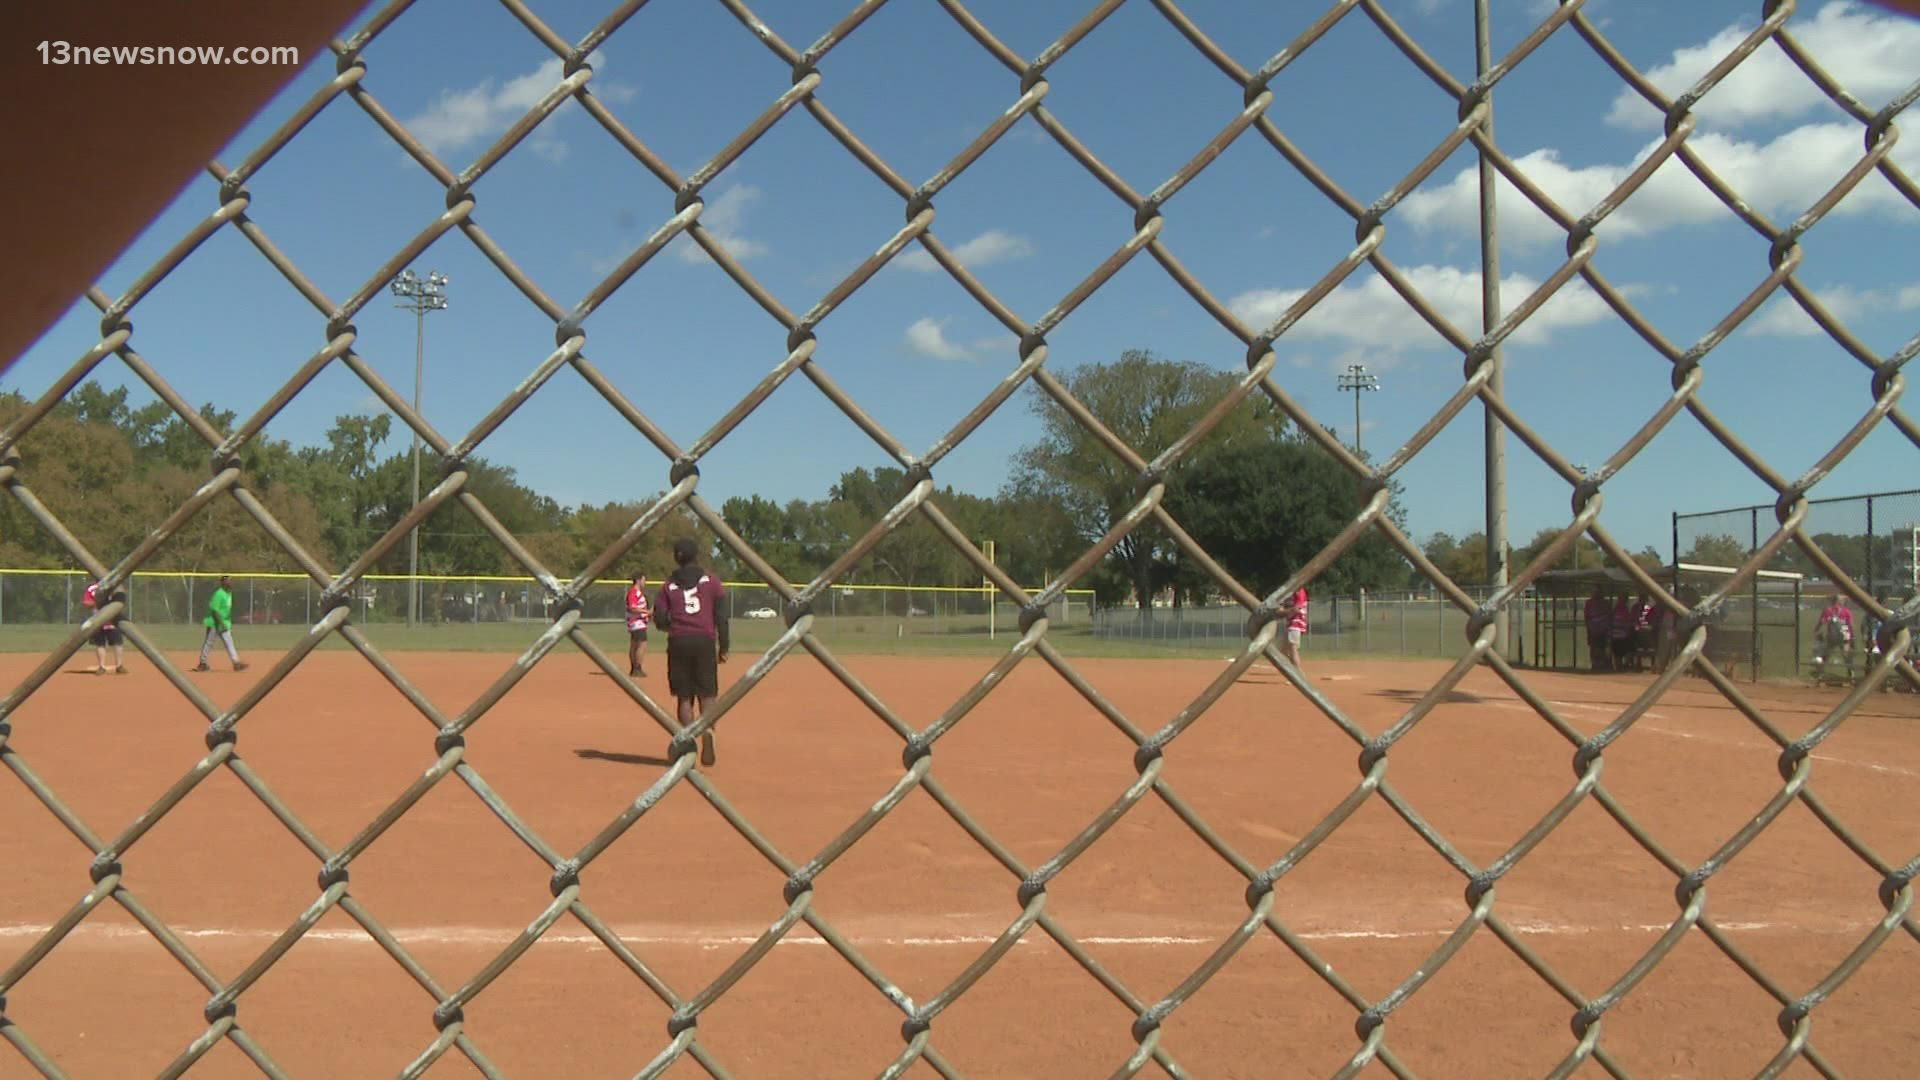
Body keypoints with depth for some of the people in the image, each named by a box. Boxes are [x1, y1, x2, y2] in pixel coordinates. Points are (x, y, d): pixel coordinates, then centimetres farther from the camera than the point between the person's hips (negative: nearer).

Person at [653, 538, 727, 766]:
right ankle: (707, 732, -25)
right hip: (705, 641, -1)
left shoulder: (668, 586, 6)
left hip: (678, 643, 1)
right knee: (707, 695, 1)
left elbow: (660, 620, 0)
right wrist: (723, 647, 4)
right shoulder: (710, 582, 4)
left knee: (684, 697, 8)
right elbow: (721, 617, 0)